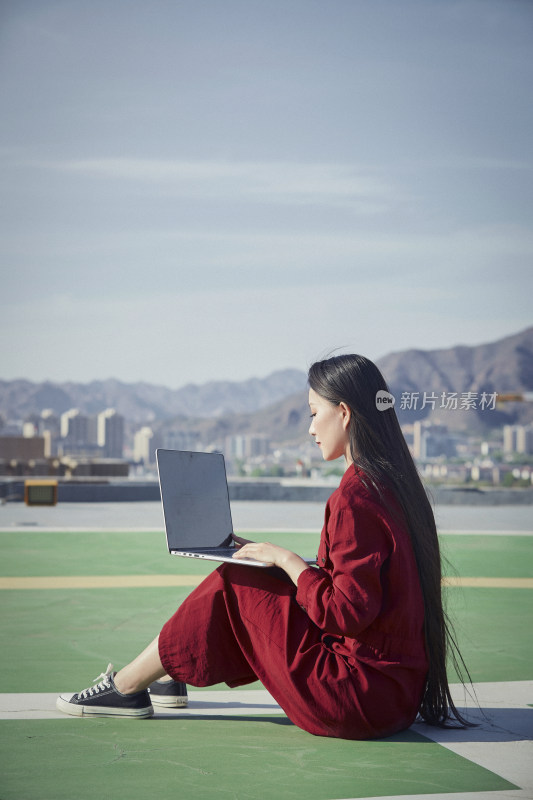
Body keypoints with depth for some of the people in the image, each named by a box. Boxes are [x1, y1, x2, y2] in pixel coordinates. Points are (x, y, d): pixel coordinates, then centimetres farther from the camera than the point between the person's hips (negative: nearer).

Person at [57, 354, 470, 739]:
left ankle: (126, 687, 14)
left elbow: (346, 613, -23)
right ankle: (169, 677, 31)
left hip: (361, 698, -9)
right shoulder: (391, 484, 9)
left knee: (233, 585, 0)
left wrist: (287, 559, -10)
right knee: (246, 577, 17)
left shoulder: (355, 497, -20)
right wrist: (279, 557, 16)